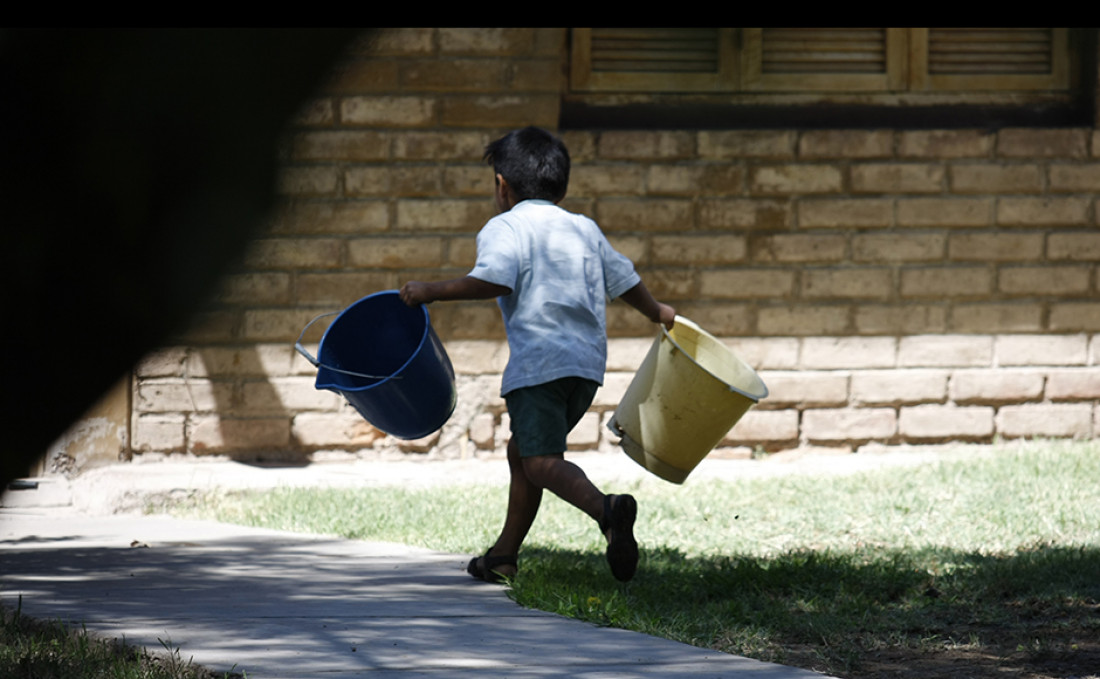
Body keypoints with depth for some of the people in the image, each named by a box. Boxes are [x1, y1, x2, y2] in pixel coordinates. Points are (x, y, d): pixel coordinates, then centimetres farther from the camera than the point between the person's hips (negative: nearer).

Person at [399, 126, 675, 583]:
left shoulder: (505, 227, 1)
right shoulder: (585, 229, 21)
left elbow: (494, 280, -17)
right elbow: (624, 280, 29)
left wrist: (433, 291, -7)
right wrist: (656, 312, 49)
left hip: (539, 361, -8)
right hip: (587, 361, 8)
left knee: (542, 463, -17)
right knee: (522, 451, 22)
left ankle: (606, 510, -44)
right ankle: (504, 556, 28)